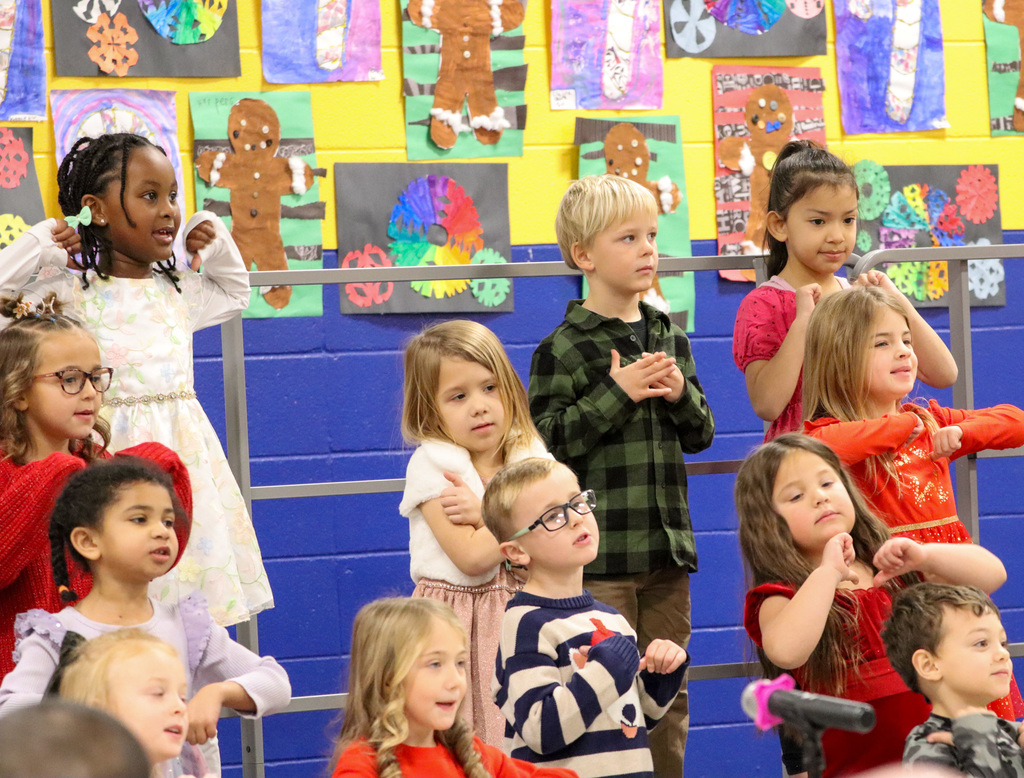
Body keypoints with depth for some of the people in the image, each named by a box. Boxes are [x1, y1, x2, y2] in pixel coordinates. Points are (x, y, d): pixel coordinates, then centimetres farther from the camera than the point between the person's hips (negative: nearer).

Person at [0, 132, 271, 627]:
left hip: (183, 453, 5)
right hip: (114, 455, -5)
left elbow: (234, 294, 33)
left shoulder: (177, 292, 14)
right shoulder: (73, 295, -4)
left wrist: (219, 244, 18)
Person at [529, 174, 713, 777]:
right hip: (600, 552, -6)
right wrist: (616, 393, -17)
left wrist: (681, 394, -5)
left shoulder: (670, 338, 11)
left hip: (667, 546, 6)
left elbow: (701, 434, 16)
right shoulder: (563, 349, -7)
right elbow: (543, 443, -13)